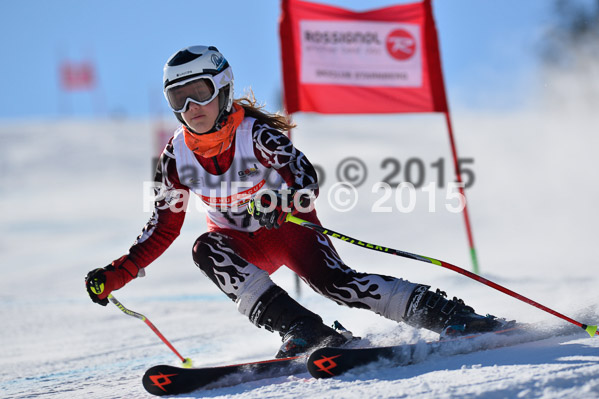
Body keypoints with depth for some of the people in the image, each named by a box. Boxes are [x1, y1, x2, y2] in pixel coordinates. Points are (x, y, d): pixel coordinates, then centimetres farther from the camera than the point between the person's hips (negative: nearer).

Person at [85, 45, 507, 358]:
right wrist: (117, 274, -9)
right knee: (206, 249, -28)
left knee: (334, 281, -28)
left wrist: (281, 204, -55)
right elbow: (164, 228, -2)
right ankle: (305, 331, -34)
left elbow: (304, 174, -32)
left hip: (291, 225, -4)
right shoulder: (177, 156, -9)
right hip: (243, 243, 4)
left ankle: (448, 314, -18)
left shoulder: (255, 132, -21)